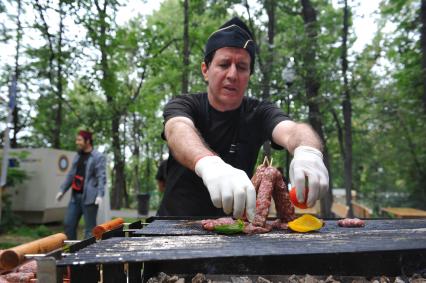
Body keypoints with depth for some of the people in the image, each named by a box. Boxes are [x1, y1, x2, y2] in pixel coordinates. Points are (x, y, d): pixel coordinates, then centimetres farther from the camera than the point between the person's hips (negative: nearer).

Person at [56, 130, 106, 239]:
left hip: (89, 197, -7)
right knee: (68, 223, 9)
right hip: (75, 196, 8)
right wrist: (62, 190, 17)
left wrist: (100, 195, -24)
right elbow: (71, 175, 22)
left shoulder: (98, 157, -6)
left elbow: (102, 177, -13)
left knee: (90, 227, -2)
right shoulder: (77, 156, 17)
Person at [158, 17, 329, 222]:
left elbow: (291, 129, -24)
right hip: (175, 224, 0)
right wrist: (209, 164, -50)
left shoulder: (259, 114, -4)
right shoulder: (182, 106, -7)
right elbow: (179, 131, -29)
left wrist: (307, 151, -46)